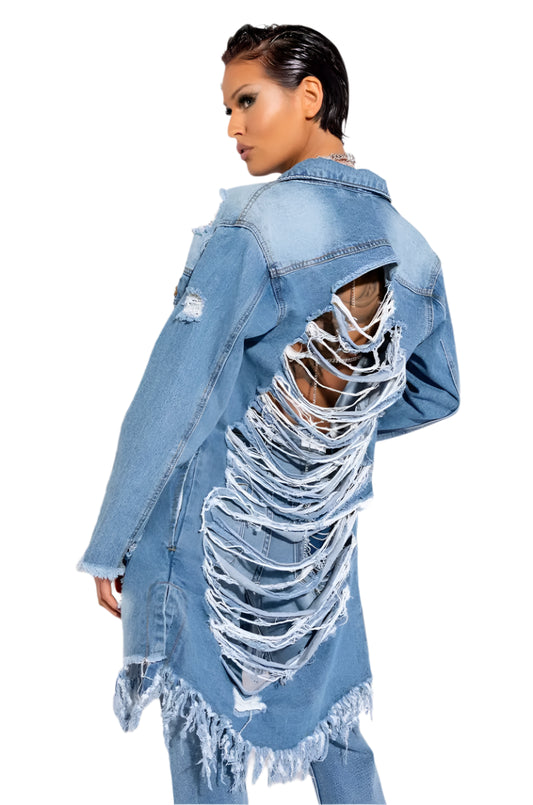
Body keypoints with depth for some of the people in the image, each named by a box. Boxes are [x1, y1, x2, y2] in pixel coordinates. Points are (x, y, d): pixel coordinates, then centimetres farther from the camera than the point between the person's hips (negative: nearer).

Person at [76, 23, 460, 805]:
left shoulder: (249, 231, -20)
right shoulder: (412, 251, -2)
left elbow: (170, 403, -19)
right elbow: (437, 394, 11)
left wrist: (109, 547, -11)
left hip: (209, 542, -5)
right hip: (322, 545, 5)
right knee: (333, 732, 21)